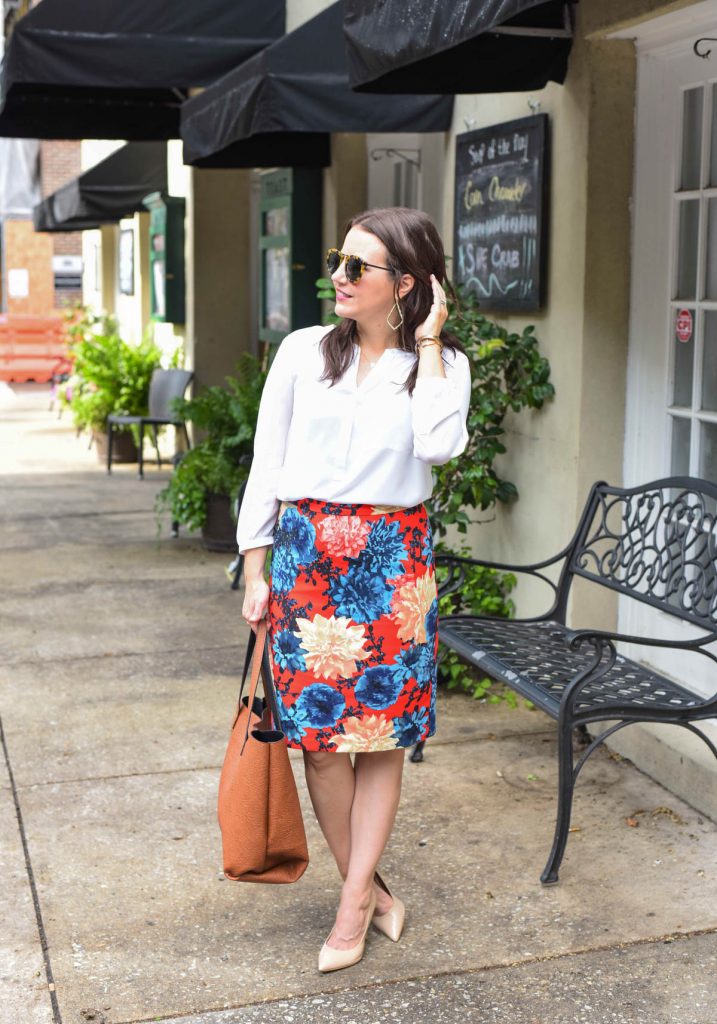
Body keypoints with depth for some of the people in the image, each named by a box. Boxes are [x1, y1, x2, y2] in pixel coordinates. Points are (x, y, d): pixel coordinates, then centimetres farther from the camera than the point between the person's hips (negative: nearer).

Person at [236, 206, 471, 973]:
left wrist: (427, 342, -10)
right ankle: (369, 889, 21)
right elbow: (266, 464, 5)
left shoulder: (440, 363, 2)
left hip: (392, 561, -1)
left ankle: (353, 904, 14)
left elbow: (438, 444, -19)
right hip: (306, 553, 1)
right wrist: (255, 571, 2)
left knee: (381, 733, 3)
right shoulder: (303, 351, 4)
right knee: (319, 732, 3)